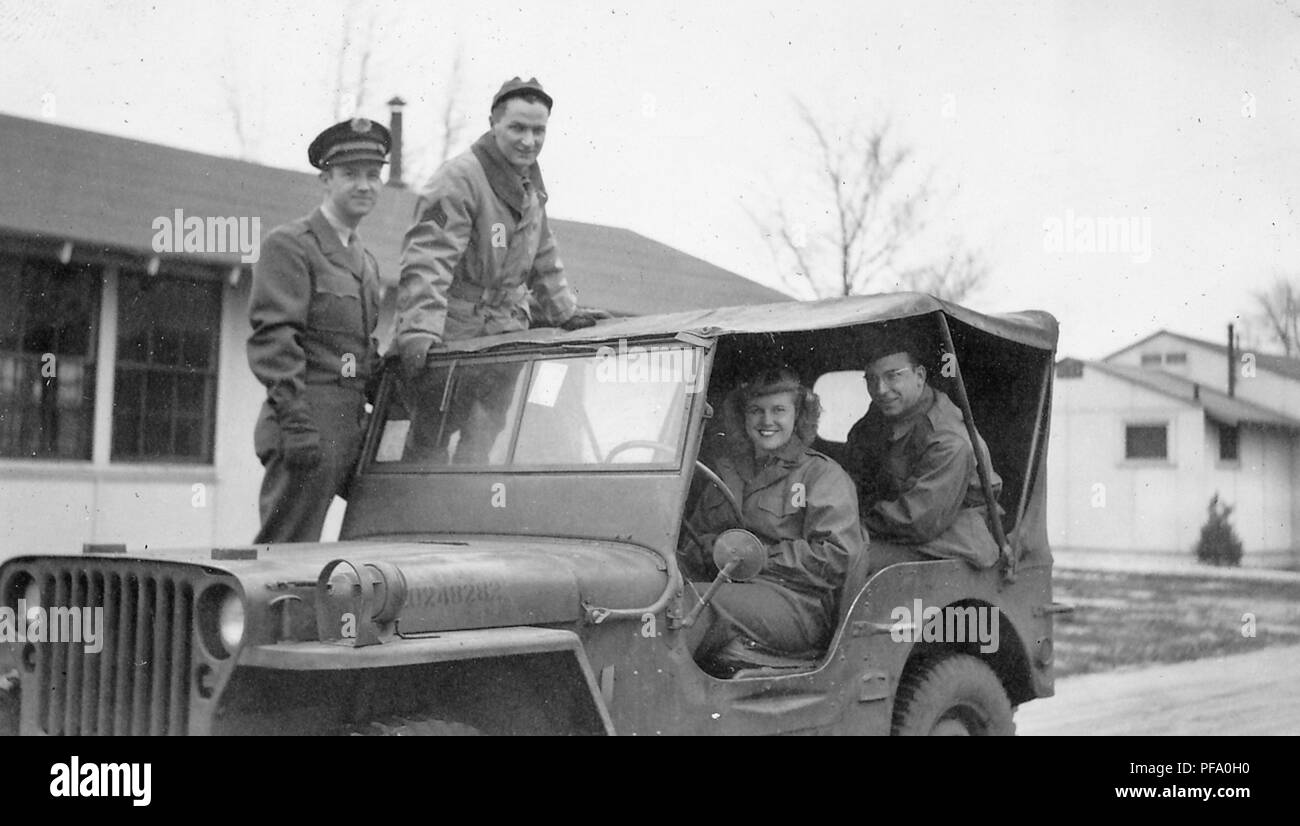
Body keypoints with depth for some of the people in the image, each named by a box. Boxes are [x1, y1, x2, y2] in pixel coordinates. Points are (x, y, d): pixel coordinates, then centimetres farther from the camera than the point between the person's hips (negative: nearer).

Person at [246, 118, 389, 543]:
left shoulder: (367, 261, 22)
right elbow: (273, 337, -14)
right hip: (308, 428, -8)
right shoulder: (289, 244, -5)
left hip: (354, 427, 8)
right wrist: (296, 421, -22)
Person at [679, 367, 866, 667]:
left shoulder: (824, 475, 6)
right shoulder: (729, 471, 25)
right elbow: (694, 541, 22)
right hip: (735, 591, 5)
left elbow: (839, 558, -6)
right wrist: (711, 548, -4)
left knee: (699, 604, -34)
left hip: (802, 605, -5)